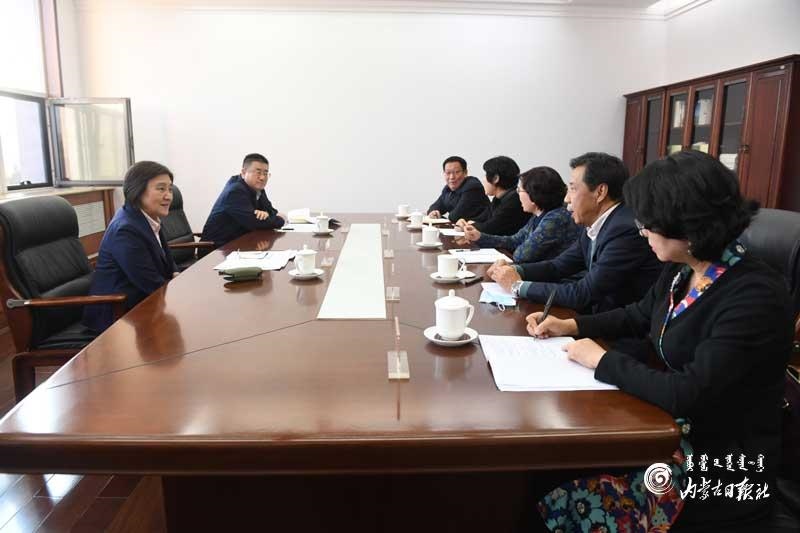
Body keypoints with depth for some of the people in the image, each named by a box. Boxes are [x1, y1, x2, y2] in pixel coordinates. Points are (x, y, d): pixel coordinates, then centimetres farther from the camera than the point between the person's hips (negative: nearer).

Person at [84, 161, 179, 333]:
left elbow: (166, 262, 14)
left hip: (142, 302, 8)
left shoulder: (148, 220, 4)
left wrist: (177, 277, -5)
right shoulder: (125, 230, -22)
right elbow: (154, 286, -22)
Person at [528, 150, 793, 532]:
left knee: (564, 496, -15)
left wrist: (602, 360, -19)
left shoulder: (755, 297, -26)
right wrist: (570, 325, 8)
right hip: (674, 430, 8)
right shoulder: (683, 270, 0)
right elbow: (639, 316, 20)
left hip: (722, 468, -7)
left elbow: (688, 394, -31)